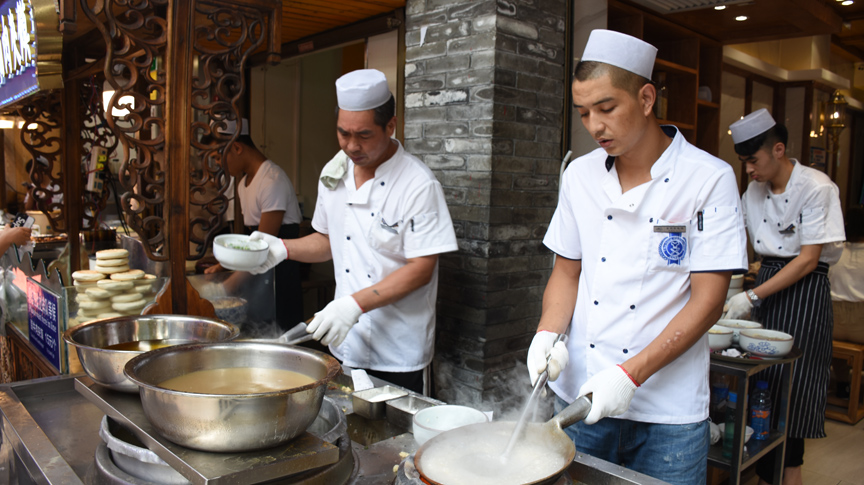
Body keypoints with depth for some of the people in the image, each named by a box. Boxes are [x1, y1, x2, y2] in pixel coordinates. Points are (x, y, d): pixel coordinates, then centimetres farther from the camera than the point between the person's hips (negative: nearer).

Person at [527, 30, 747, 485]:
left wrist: (630, 374, -20)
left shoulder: (710, 179, -10)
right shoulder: (580, 175, 3)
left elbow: (708, 299, -12)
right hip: (579, 395, 4)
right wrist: (548, 334, -8)